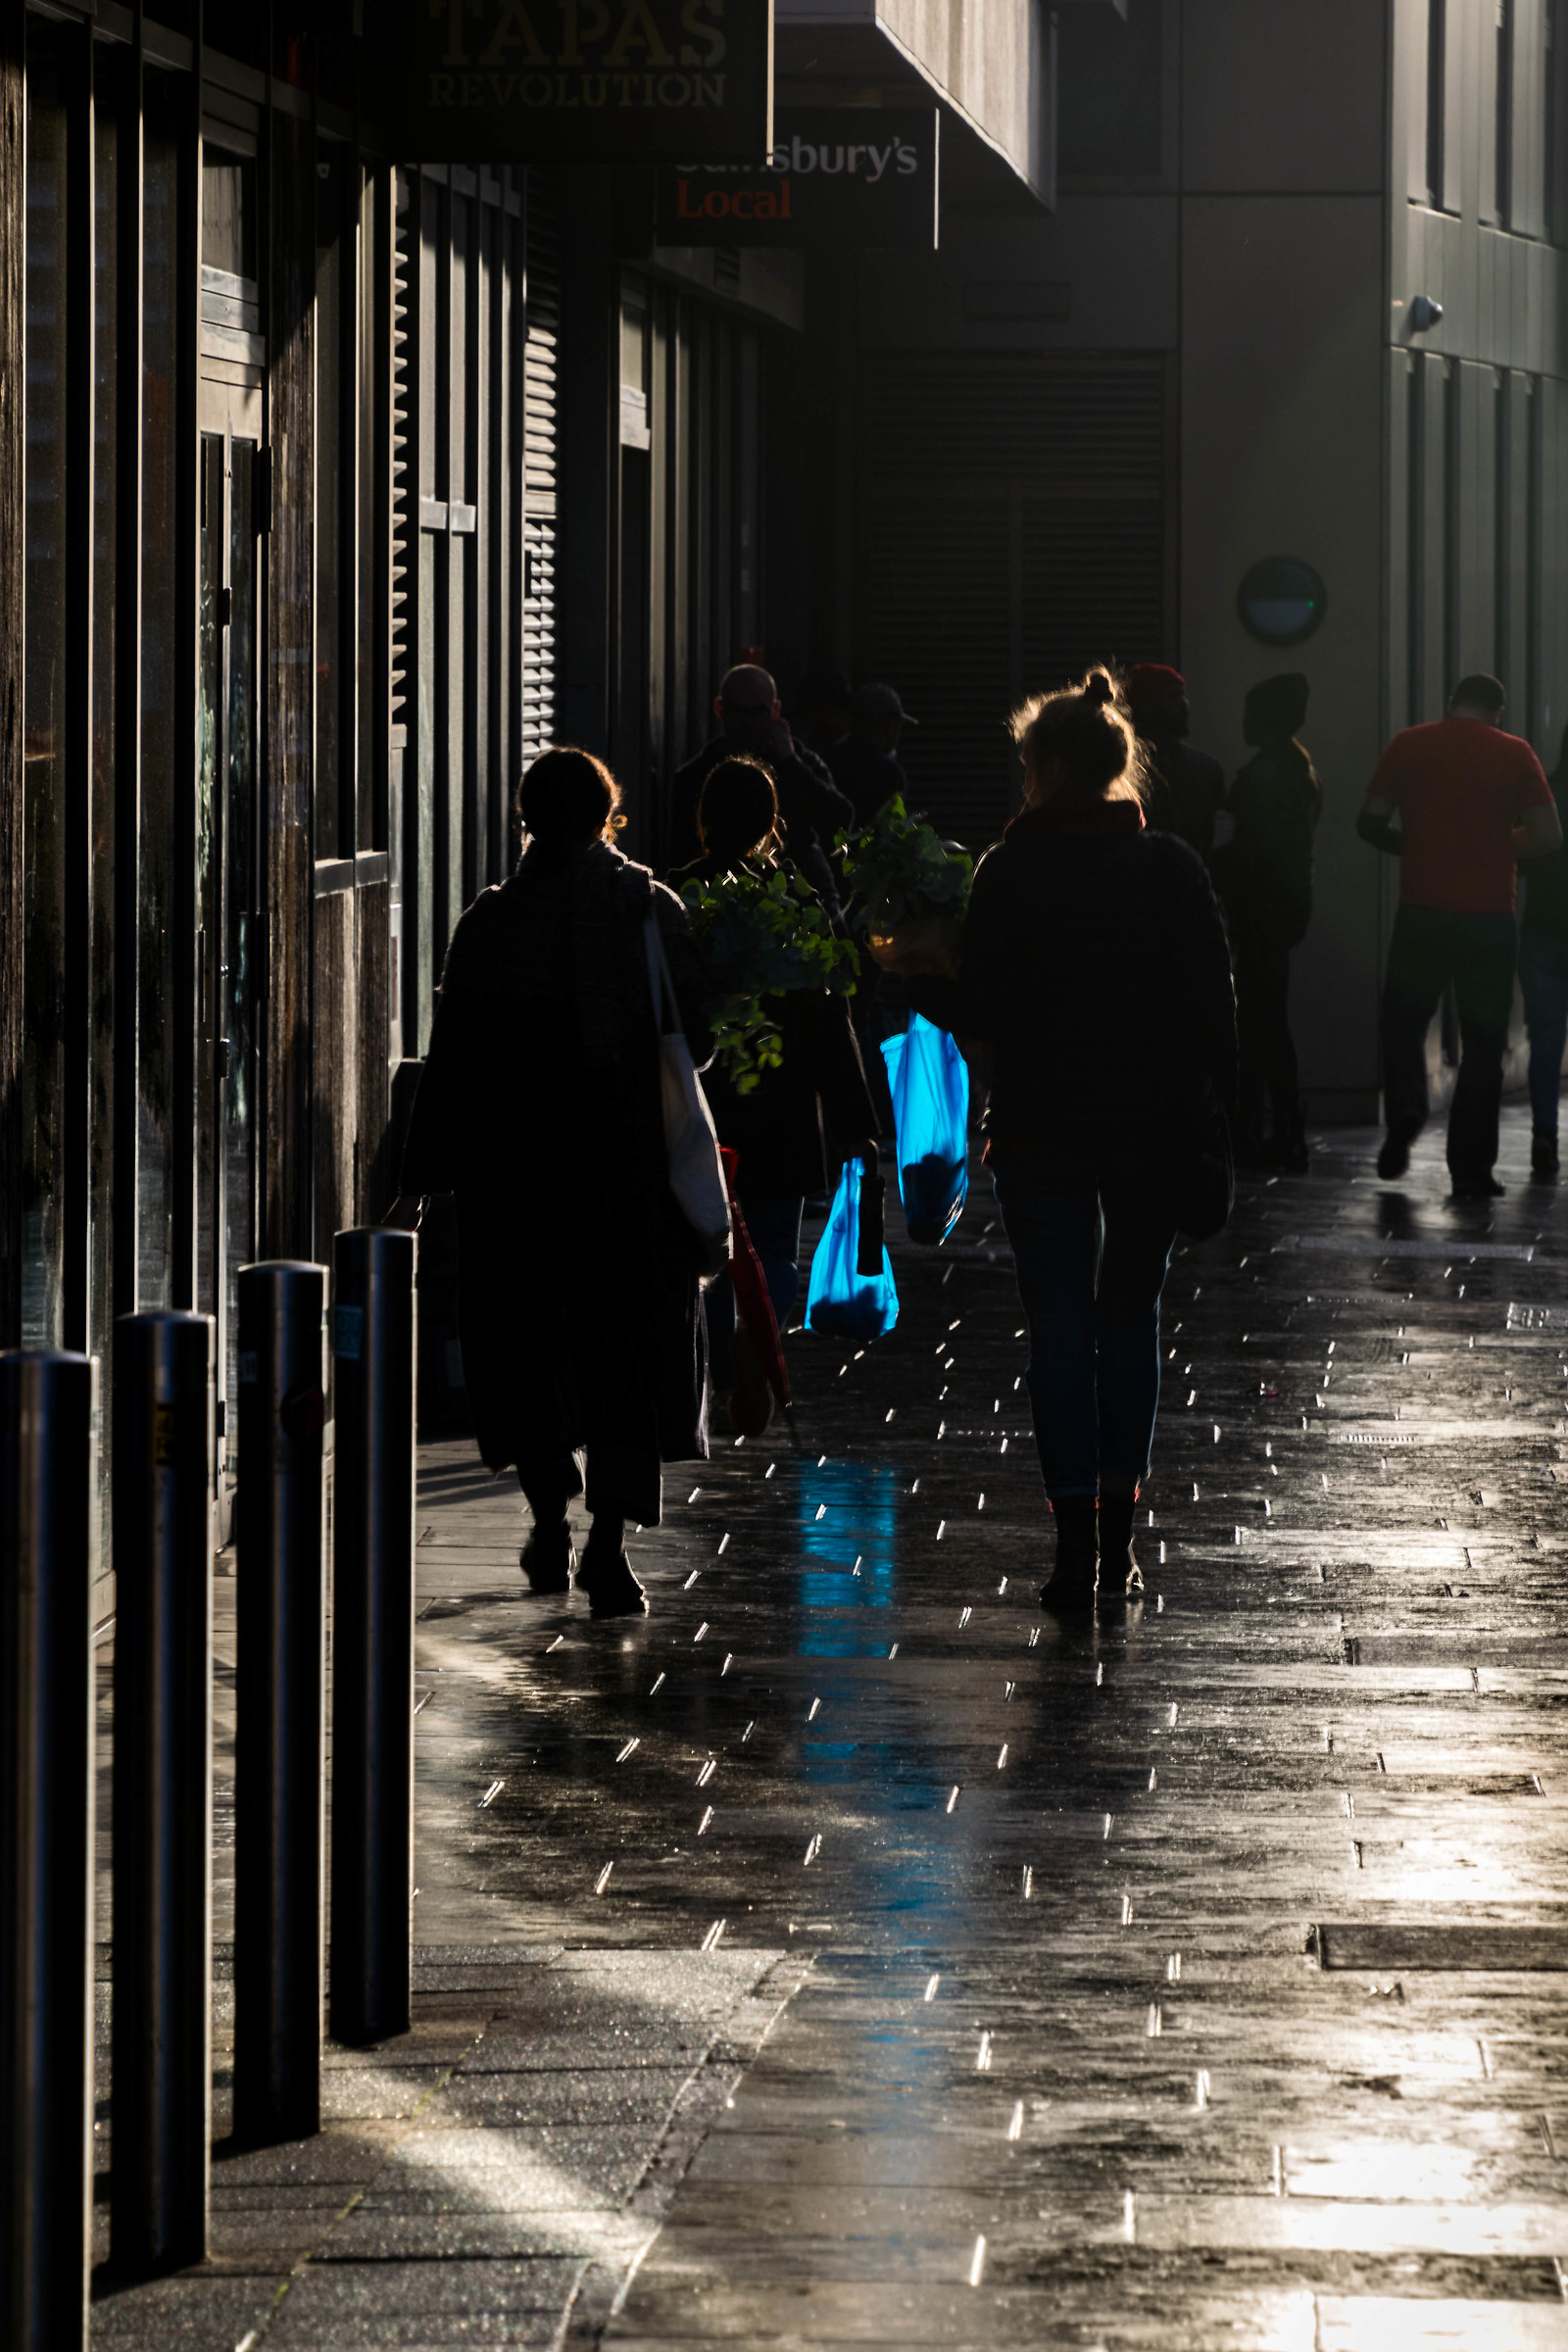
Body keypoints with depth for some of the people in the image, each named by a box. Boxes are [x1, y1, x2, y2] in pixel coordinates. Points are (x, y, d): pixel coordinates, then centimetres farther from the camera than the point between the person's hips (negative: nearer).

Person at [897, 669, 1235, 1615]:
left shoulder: (1015, 872, -9)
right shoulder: (1174, 867, 0)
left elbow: (982, 1010, -11)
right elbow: (1215, 1003, 0)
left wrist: (915, 976, 7)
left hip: (1044, 1130, -3)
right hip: (1152, 1129, 3)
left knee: (1060, 1325, 2)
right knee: (1132, 1320, 14)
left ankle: (1077, 1544, -5)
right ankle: (1119, 1537, 15)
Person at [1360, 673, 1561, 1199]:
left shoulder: (1409, 746, 2)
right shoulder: (1515, 755, 0)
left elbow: (1370, 824, 2)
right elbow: (1548, 837, -3)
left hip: (1422, 912, 1)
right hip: (1489, 917, -1)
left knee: (1404, 1021, 19)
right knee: (1482, 1042, 6)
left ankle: (1404, 1113, -7)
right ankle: (1471, 1170, 4)